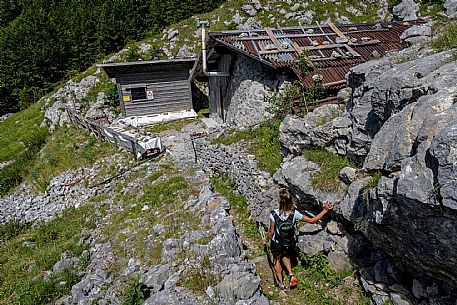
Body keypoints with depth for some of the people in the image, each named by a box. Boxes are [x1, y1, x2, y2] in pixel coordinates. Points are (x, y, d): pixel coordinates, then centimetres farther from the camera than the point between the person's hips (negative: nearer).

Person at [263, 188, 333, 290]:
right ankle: (291, 274, 24)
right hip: (290, 244, 2)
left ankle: (280, 283, 43)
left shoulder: (274, 214, -29)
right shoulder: (294, 214, -25)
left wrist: (266, 240, 2)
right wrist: (325, 210, -8)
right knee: (286, 256, 37)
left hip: (277, 244, -2)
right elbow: (312, 220, -16)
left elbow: (271, 231, -18)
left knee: (277, 260, 28)